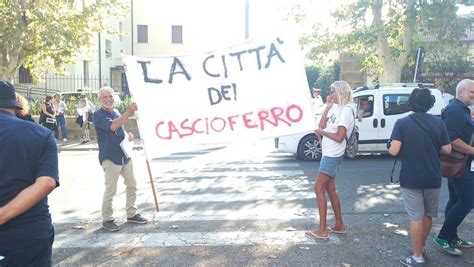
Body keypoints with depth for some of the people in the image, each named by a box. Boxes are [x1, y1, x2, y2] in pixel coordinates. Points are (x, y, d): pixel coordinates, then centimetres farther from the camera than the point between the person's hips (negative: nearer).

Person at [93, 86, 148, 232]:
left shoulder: (116, 112, 12)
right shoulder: (98, 114, -10)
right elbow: (112, 126, -28)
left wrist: (128, 134, 0)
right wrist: (129, 112, -36)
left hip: (124, 155, 8)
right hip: (110, 158, -8)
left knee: (132, 185, 13)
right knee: (110, 190, -5)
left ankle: (131, 214, 27)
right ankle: (107, 219, 12)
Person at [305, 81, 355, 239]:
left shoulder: (346, 110, -17)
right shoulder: (336, 108, 11)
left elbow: (339, 137, -22)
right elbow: (322, 125, 6)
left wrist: (322, 132, -10)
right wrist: (328, 106, 2)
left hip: (333, 155, -9)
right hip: (329, 154, 9)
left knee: (319, 189, -6)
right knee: (330, 190, 14)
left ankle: (322, 230, 1)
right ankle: (339, 225, 26)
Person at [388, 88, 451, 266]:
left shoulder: (402, 123, -10)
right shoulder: (438, 123, -1)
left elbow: (394, 151, -17)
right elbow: (447, 150, 2)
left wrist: (390, 147, 4)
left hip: (411, 178, -3)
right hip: (433, 178, 3)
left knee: (416, 217, 3)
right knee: (428, 215, 20)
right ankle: (421, 248, 34)